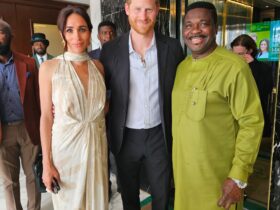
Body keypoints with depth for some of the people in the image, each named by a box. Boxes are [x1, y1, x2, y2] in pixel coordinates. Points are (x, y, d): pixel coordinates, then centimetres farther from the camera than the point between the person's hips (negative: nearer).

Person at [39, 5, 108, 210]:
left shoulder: (98, 66, 3)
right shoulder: (49, 67, -8)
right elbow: (46, 117, -7)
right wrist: (47, 163, -7)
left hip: (97, 145, 3)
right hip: (66, 146, -3)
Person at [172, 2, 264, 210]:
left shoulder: (234, 66, -17)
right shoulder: (182, 66, 4)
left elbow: (252, 123, -16)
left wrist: (239, 177, -16)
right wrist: (177, 159, 12)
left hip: (217, 173, -6)